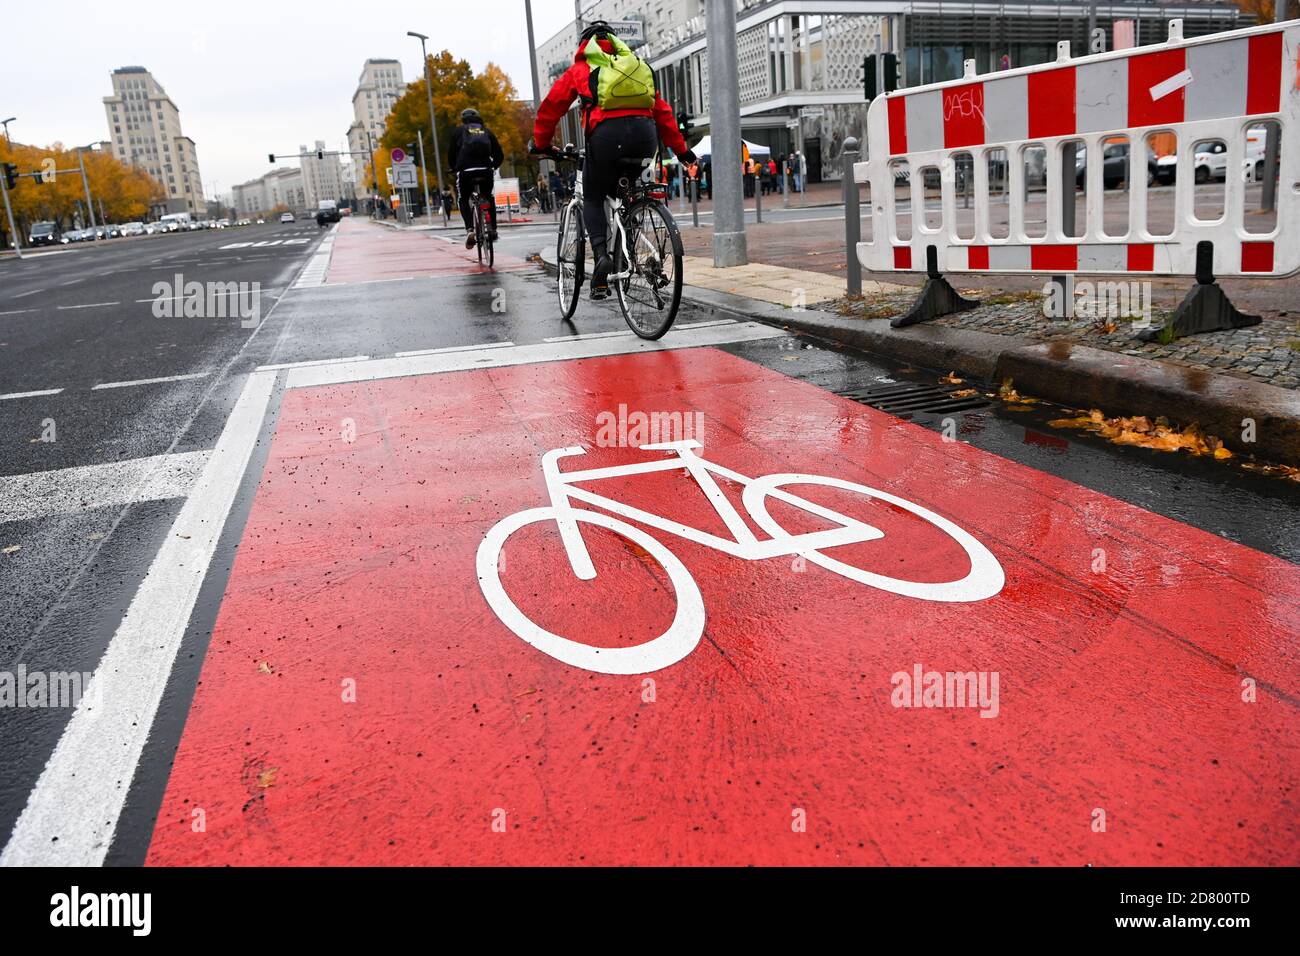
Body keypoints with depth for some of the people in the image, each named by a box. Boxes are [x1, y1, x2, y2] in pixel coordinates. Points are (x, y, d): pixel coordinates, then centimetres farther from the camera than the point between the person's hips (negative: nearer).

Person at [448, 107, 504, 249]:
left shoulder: (458, 130, 15)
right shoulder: (486, 131, 21)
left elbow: (451, 153, 10)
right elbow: (499, 155, 16)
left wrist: (455, 168, 26)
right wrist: (493, 167, 33)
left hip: (466, 171, -2)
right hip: (486, 171, 2)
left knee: (464, 200, 15)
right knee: (488, 197, 26)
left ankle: (470, 230, -8)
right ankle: (493, 228, 14)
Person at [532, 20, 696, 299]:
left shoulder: (581, 69, 22)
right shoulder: (637, 65, 31)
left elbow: (551, 106, 21)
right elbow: (662, 111, 28)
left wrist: (541, 143, 32)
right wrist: (680, 148, 31)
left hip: (606, 133, -3)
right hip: (645, 134, 3)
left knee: (593, 199, 12)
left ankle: (601, 255, -11)